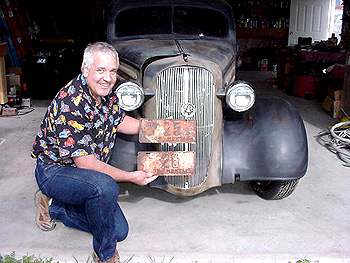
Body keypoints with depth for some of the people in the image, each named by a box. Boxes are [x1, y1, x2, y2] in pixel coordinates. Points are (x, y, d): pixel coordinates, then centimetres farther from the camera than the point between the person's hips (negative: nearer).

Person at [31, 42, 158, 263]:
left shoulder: (107, 93, -5)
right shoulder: (70, 104, -31)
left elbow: (119, 121, 16)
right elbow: (85, 163, -29)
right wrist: (131, 177, -23)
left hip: (87, 173, 8)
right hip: (54, 171, -8)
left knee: (119, 231, 7)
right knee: (105, 187, -38)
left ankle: (53, 206, 22)